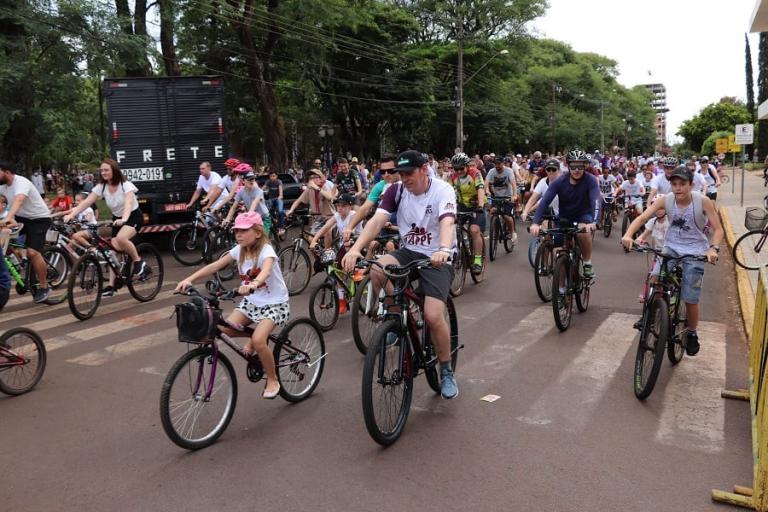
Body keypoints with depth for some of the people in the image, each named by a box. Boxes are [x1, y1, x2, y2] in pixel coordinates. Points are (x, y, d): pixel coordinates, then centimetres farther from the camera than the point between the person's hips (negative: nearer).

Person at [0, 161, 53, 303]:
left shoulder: (21, 182, -24)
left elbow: (18, 200, -42)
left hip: (39, 218, -8)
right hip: (21, 217, 8)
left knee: (32, 252, -18)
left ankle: (44, 287, -5)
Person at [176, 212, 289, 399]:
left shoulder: (266, 250, -21)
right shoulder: (239, 250, -2)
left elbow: (266, 270, -43)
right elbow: (214, 266, -8)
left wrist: (253, 284, -64)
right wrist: (189, 279, -21)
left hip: (274, 303, -6)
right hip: (251, 301, 6)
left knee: (258, 340, -26)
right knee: (225, 328, -16)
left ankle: (273, 380, -3)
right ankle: (253, 337, 14)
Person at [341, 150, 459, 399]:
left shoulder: (443, 190, -15)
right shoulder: (396, 191, -5)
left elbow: (447, 222, -33)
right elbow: (377, 220, -19)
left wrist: (443, 250, -55)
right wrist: (356, 248, -36)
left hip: (438, 258, -3)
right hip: (408, 252, 4)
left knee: (433, 316, -18)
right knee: (376, 269, -29)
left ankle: (446, 372, 8)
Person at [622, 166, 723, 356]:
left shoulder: (703, 201, -16)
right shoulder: (666, 200, -11)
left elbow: (718, 229, -13)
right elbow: (642, 217, -20)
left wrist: (713, 248, -32)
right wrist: (628, 234, -38)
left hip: (695, 251, -2)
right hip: (671, 247, 2)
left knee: (690, 298, 0)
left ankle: (692, 334, 26)